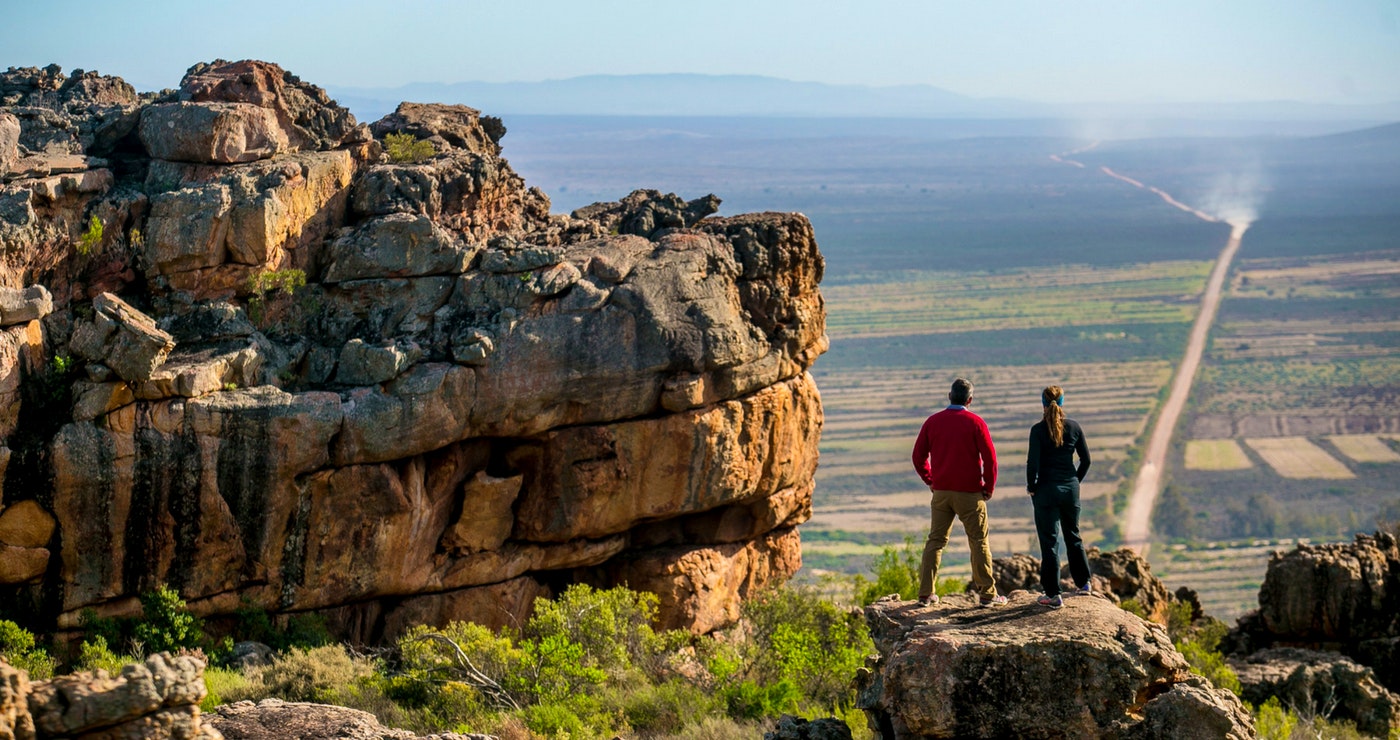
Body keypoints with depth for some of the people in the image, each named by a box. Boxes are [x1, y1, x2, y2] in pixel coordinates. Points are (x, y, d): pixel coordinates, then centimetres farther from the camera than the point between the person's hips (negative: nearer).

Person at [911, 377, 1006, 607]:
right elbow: (989, 457, -10)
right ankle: (987, 593, 5)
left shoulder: (933, 421, 3)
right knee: (979, 542, 5)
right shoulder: (975, 422, -7)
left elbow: (919, 456, 5)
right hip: (969, 493, -3)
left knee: (935, 541, 9)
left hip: (941, 491, 3)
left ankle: (925, 593, 6)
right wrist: (989, 486, 2)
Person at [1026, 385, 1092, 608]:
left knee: (1049, 541, 1)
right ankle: (1083, 583, 31)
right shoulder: (1074, 427, -1)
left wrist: (1031, 487, -2)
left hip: (1046, 489, -4)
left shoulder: (1039, 430, -12)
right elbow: (1086, 459, 3)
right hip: (1070, 489, 4)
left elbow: (1033, 462, -16)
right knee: (1073, 536, 22)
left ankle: (1053, 594, 1)